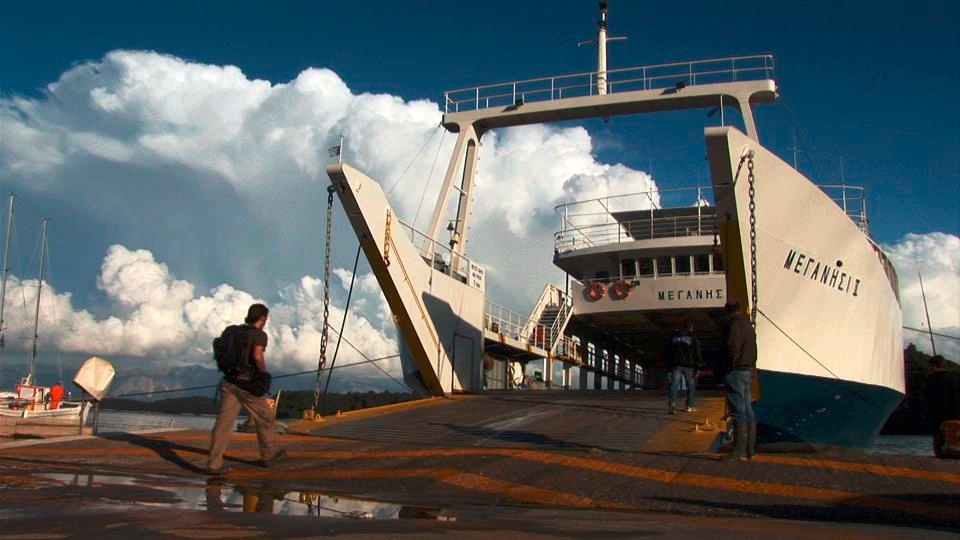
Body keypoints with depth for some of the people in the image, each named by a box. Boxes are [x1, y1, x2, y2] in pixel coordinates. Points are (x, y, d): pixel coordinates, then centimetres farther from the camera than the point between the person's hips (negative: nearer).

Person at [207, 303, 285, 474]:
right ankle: (268, 455, 28)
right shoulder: (259, 334, -6)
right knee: (264, 418, 14)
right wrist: (264, 373, -6)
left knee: (223, 422, 1)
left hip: (228, 382, 6)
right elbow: (257, 356, -21)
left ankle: (214, 464, -5)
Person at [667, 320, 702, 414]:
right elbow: (697, 353, -4)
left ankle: (672, 402, -28)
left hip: (676, 365, 2)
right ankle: (690, 406, 13)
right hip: (689, 365, -2)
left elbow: (668, 352, 15)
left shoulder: (674, 337, 12)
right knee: (691, 385, 11)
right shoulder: (693, 338, 1)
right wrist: (697, 367, -4)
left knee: (674, 384, -6)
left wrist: (669, 364, 19)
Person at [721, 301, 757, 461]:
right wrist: (751, 370, 19)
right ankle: (750, 449, 15)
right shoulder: (749, 325, 18)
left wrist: (730, 367, -8)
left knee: (739, 413, -10)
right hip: (748, 372, 9)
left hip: (736, 372, -9)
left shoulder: (735, 325, -11)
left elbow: (733, 348, -20)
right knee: (748, 411, 11)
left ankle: (739, 450, -10)